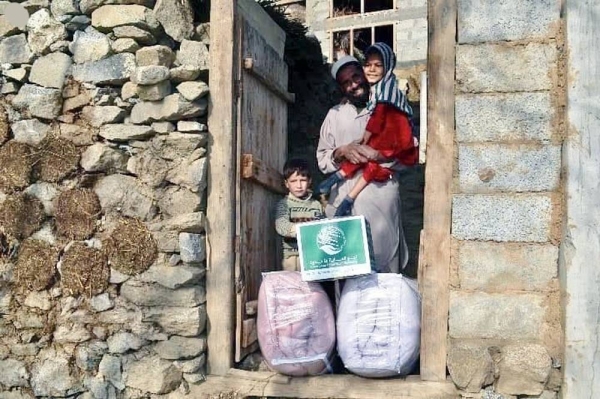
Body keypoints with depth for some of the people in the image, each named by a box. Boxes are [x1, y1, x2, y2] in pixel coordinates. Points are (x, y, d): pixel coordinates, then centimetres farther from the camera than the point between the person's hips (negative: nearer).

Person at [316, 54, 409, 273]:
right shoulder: (335, 115, 15)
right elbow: (322, 160, 12)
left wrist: (376, 155, -12)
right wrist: (341, 153, -9)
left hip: (381, 196, -2)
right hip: (344, 199, 2)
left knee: (383, 264, -5)